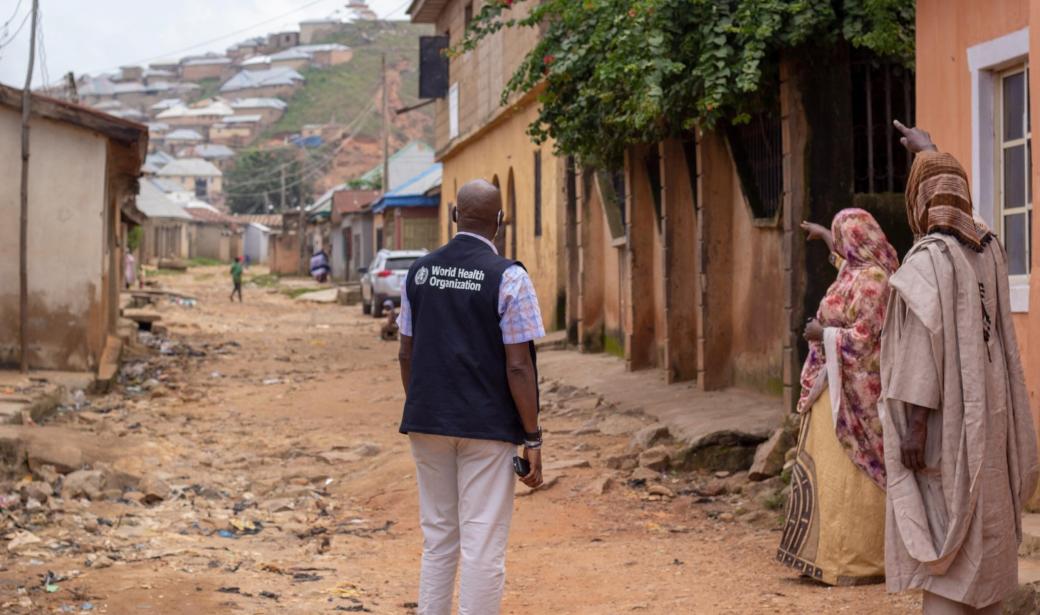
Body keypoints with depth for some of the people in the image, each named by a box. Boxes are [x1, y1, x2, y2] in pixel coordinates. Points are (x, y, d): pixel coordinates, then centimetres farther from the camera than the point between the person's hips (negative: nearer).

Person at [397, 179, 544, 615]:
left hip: (427, 422, 5)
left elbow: (407, 354, 10)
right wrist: (532, 439, -7)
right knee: (483, 546, 0)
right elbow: (518, 366, -12)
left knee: (437, 539, 15)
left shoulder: (420, 271, 5)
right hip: (486, 427, -5)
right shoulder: (508, 277, -10)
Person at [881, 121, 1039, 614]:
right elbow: (958, 204, 30)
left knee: (942, 548, -5)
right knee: (981, 541, 12)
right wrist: (928, 151, 41)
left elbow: (925, 343, -23)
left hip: (943, 422, -7)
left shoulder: (926, 260, -16)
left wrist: (914, 424, -22)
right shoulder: (987, 249, 7)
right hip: (983, 422, 7)